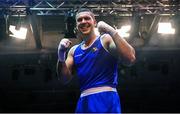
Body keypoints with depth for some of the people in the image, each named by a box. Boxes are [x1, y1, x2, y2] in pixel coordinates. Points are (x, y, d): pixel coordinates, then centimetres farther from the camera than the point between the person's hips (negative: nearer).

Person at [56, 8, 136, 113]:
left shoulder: (106, 39, -1)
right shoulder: (74, 50, 16)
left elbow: (130, 58, -15)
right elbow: (65, 79, 14)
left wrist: (111, 31, -18)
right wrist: (61, 55, -2)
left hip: (106, 99, -6)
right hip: (84, 102, 6)